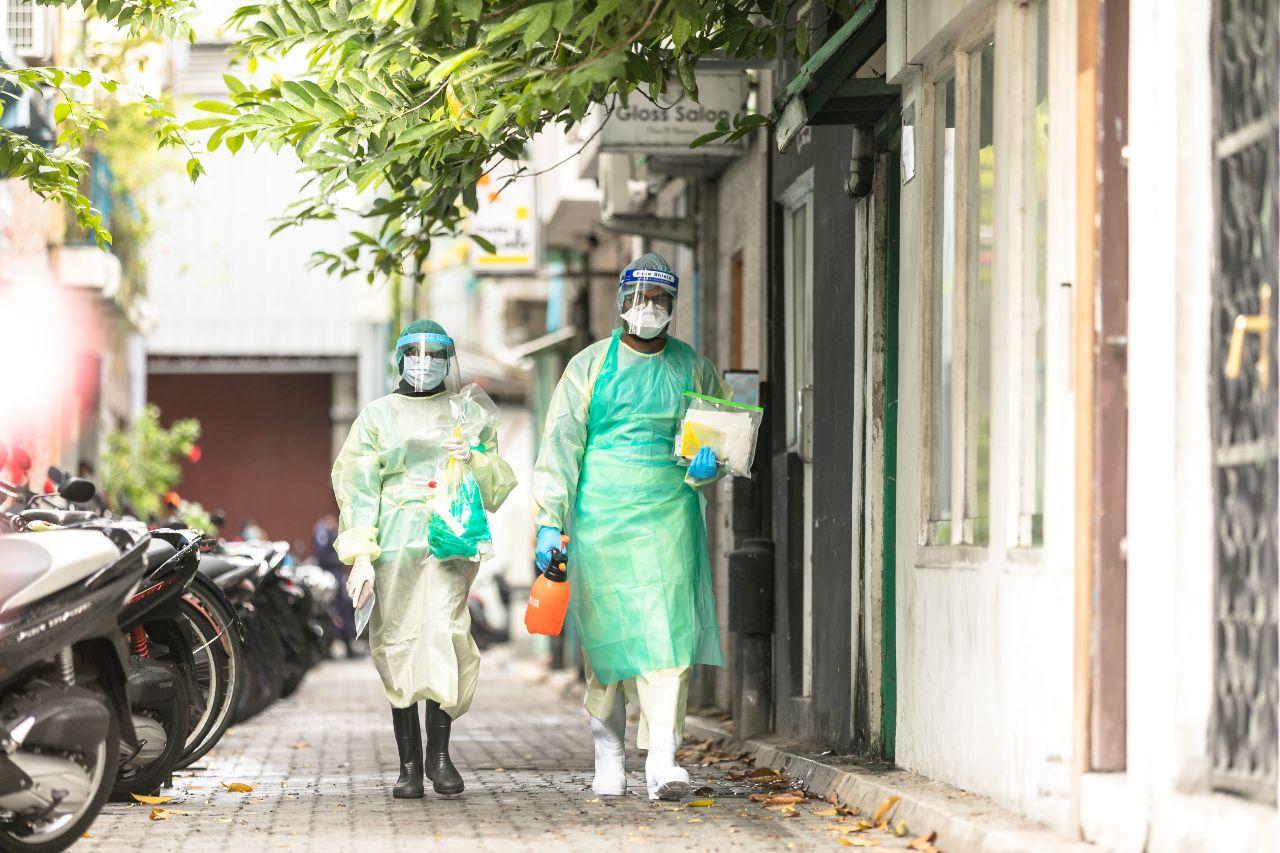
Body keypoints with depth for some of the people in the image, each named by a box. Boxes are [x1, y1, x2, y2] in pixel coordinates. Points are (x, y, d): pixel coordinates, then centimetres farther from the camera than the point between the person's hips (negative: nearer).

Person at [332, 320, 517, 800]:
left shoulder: (470, 413, 16)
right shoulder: (378, 416, 12)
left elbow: (498, 487, 16)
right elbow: (357, 487, 6)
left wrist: (475, 461, -6)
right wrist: (360, 556, -4)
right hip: (394, 544, 0)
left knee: (445, 635, -17)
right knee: (398, 647, -4)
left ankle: (439, 753, -7)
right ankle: (409, 765, 2)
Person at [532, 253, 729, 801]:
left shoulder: (694, 369, 11)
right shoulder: (591, 366, 5)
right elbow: (560, 444, 2)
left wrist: (708, 463, -6)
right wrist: (549, 521, -6)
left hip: (669, 515, 0)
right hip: (601, 515, 0)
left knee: (666, 631, -11)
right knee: (606, 634, 3)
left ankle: (662, 761, -15)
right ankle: (607, 754, 17)